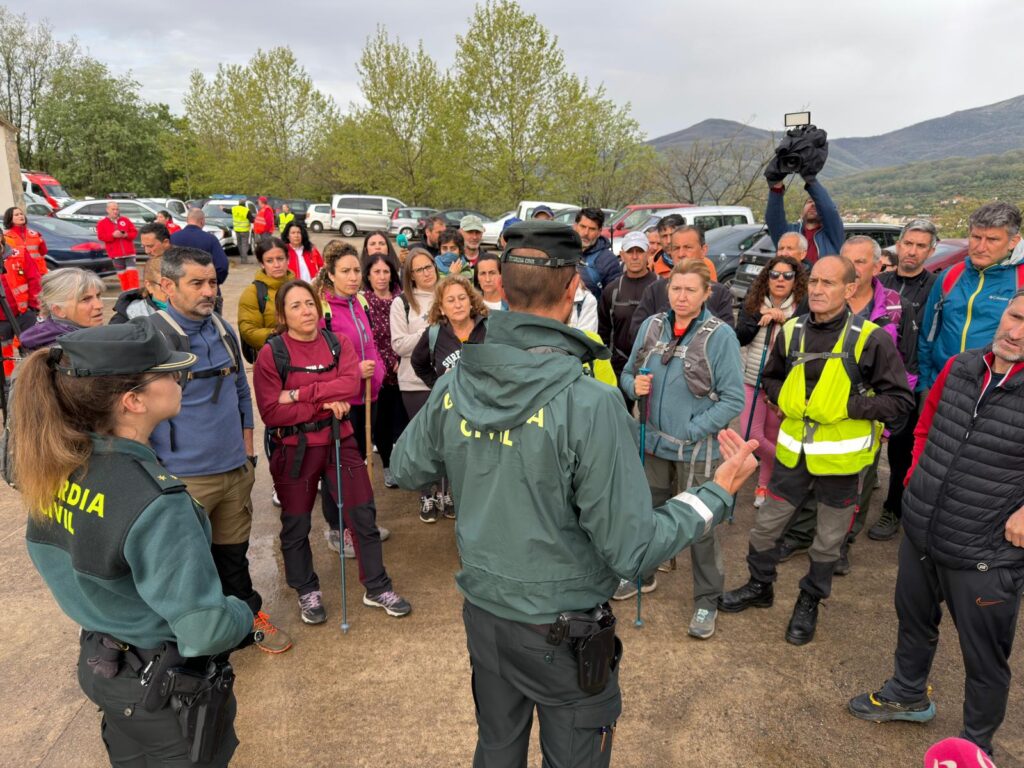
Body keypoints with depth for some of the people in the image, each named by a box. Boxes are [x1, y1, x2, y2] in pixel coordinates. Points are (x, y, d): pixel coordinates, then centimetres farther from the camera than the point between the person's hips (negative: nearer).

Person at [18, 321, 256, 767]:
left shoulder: (53, 470, -10)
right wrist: (243, 615, -9)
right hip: (168, 689, -7)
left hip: (98, 663, 7)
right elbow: (205, 632, -30)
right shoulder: (155, 503, -35)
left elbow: (62, 566, 6)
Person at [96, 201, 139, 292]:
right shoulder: (102, 223, 6)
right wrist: (113, 235, -18)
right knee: (122, 274, 3)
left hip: (129, 252, 0)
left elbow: (134, 232, 7)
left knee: (132, 272, -8)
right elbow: (101, 237, -4)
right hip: (116, 254, 0)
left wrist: (126, 235, -13)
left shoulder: (125, 220, 10)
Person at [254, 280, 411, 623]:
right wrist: (323, 404, -19)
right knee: (296, 524, 12)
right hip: (294, 450, -2)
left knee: (363, 514, 7)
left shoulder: (338, 343, 1)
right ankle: (307, 591, 33)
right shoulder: (271, 353, -8)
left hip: (339, 442, 3)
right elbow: (271, 412, -16)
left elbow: (352, 385, -16)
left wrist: (300, 393, -21)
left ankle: (377, 587, 24)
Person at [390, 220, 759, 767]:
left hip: (483, 613, 4)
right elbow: (632, 551, -24)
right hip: (562, 631, -4)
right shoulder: (589, 404, -28)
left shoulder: (455, 387, -12)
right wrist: (719, 493, -12)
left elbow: (404, 471, 4)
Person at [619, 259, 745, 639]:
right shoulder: (651, 326, -1)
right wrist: (635, 385, -13)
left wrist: (691, 431, -19)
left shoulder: (720, 335, -14)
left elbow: (733, 400, -14)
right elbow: (628, 373, 10)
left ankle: (707, 600, 26)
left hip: (695, 450, -4)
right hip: (653, 442, 5)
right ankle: (643, 574, 43)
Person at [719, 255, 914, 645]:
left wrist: (848, 406, -21)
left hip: (841, 457, -3)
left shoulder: (871, 339, -14)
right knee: (767, 524, 15)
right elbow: (770, 377, 17)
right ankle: (760, 585, 39)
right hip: (793, 451, 4)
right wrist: (783, 400, -3)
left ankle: (809, 601, 37)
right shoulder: (792, 332, 0)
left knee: (828, 540, 14)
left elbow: (901, 400, -11)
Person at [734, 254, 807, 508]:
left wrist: (785, 320, -23)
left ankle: (763, 486, 31)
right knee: (752, 435, -4)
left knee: (772, 437, 9)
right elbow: (739, 338, -5)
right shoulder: (752, 303, 2)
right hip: (752, 381, 2)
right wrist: (760, 318, -17)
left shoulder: (802, 308, -6)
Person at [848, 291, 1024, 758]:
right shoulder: (959, 368, -4)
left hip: (984, 556, -5)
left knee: (984, 658, 14)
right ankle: (908, 695, 53)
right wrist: (918, 473, 4)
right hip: (919, 532, 6)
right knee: (914, 621, 27)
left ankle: (975, 745, 39)